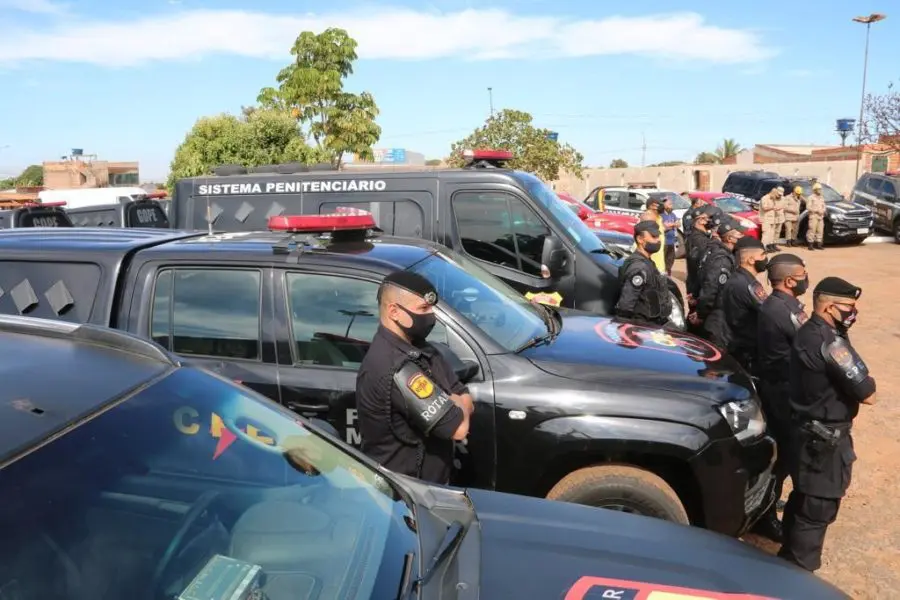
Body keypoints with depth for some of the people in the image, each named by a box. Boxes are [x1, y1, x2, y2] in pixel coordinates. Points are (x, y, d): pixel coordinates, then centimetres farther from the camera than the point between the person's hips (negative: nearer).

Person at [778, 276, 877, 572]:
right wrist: (867, 382, -3)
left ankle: (789, 555, 41)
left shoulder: (808, 333, 6)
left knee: (804, 497, 24)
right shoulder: (829, 342, -25)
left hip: (808, 429, 10)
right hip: (824, 437, -10)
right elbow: (867, 394, -21)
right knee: (819, 507, 2)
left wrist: (858, 380, -6)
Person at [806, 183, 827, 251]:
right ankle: (810, 245, -9)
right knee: (812, 230, -11)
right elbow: (808, 207, -12)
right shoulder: (811, 197, -4)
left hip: (820, 217, 7)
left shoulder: (822, 198, 19)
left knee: (820, 231, 6)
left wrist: (823, 211, -1)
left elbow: (823, 206, 21)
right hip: (813, 216, -7)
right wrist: (817, 210, -17)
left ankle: (818, 244, 11)